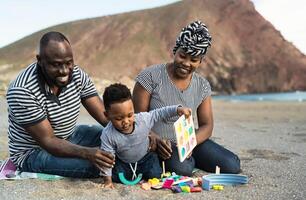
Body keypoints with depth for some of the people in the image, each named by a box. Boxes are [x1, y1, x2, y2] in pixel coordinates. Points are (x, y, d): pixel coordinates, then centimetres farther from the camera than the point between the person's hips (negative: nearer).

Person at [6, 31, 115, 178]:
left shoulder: (77, 75, -12)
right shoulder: (22, 91, -28)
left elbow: (104, 116, -14)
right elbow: (48, 141, -28)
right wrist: (87, 153, -44)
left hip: (69, 137, 6)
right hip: (33, 151, -6)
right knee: (93, 164, -28)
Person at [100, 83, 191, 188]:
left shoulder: (143, 119, -26)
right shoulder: (107, 135, -28)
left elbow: (160, 113, -14)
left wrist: (178, 109, -25)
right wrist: (107, 179, -22)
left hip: (145, 157, 0)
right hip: (123, 162, 1)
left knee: (155, 175, -16)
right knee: (116, 176, -18)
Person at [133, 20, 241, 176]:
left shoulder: (202, 86, 3)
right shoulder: (150, 76, -11)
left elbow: (207, 125, 2)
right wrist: (157, 140, -27)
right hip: (158, 145, -4)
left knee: (232, 166, -11)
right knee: (182, 168, -34)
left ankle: (191, 159, 12)